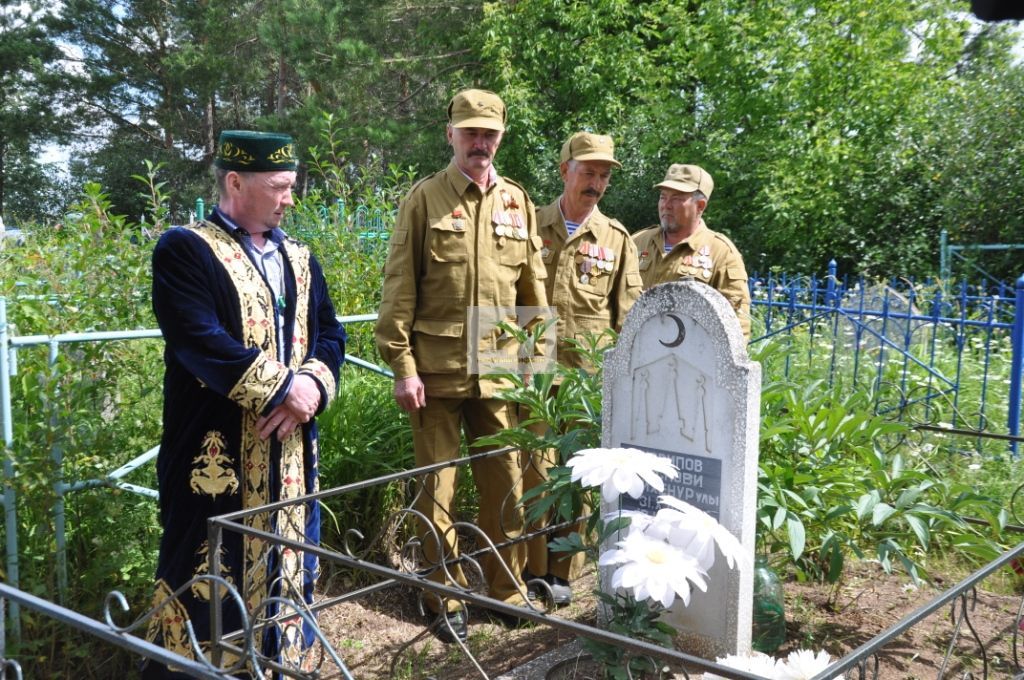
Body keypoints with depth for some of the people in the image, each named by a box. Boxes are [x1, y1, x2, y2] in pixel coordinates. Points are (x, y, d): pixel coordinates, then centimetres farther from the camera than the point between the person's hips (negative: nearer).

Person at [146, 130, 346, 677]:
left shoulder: (298, 258, 15)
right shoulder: (184, 250, -6)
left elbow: (330, 335, 9)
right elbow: (202, 342, -19)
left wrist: (313, 385, -11)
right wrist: (283, 387, -19)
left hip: (290, 451, 6)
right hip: (217, 452, -6)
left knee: (286, 569, 14)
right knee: (209, 575, 0)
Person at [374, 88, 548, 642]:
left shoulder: (518, 203, 11)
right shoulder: (424, 199, 1)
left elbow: (533, 290, 13)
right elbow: (399, 287, -3)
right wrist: (402, 364, -8)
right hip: (436, 370, -3)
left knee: (506, 486, 9)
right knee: (436, 490, 5)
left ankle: (507, 590, 26)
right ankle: (445, 600, 19)